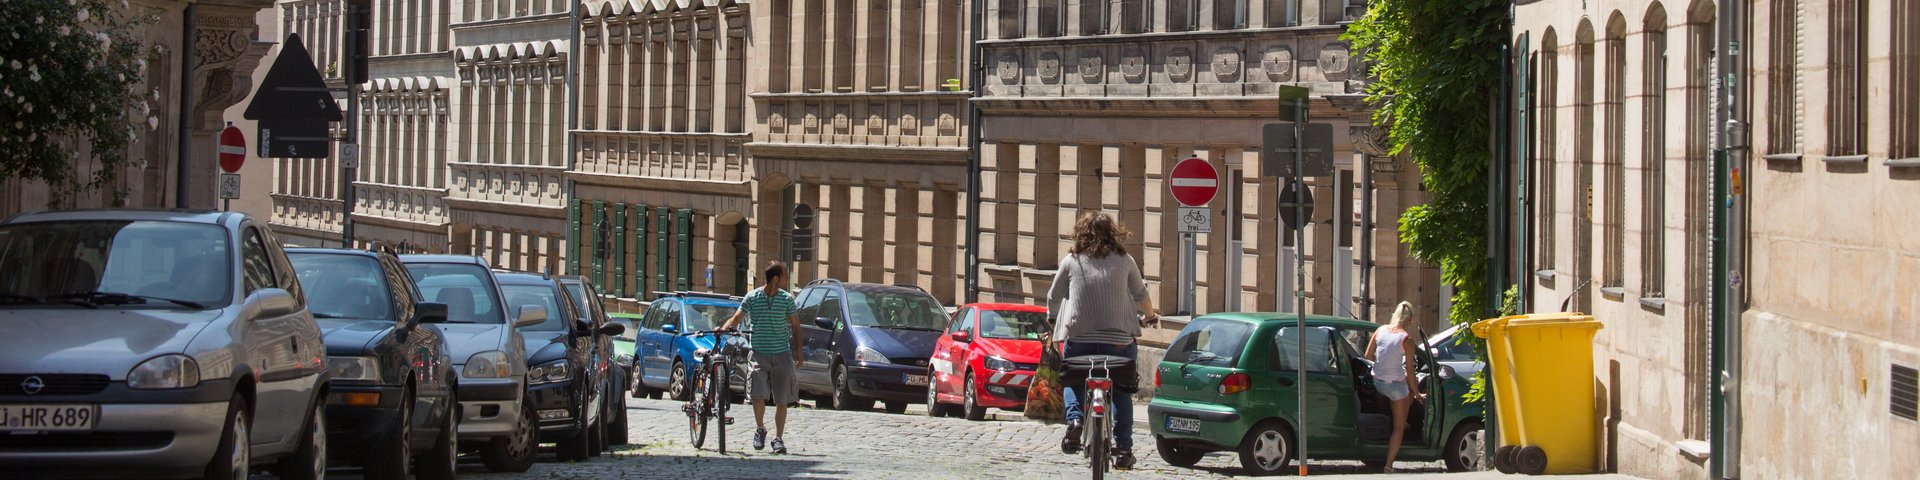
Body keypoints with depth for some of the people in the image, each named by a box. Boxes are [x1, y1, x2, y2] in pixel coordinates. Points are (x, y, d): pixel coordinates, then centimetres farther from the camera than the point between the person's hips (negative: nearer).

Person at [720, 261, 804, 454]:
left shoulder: (786, 299, 4)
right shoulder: (752, 298, -2)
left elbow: (795, 325, 11)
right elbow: (737, 317, -5)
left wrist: (798, 351, 6)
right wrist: (724, 328, -26)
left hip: (782, 353, 2)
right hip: (759, 353, -2)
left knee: (782, 400, 1)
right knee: (758, 395, -14)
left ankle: (779, 438, 10)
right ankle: (760, 429, 11)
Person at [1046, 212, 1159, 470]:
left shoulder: (1071, 261, 5)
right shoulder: (1125, 261, 5)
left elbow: (1053, 298, 13)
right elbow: (1141, 296, 17)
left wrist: (1053, 321, 35)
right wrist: (1149, 316, 38)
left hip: (1079, 339, 0)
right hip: (1118, 339, 0)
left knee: (1073, 381, 23)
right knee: (1121, 392, 14)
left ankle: (1074, 418, -4)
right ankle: (1123, 448, 10)